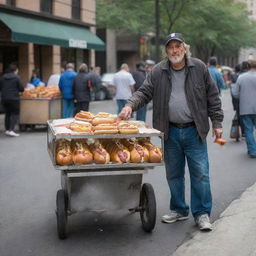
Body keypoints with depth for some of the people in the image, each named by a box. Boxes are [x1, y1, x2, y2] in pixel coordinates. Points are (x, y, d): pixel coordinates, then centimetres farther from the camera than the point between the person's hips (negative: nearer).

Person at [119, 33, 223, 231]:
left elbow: (212, 97, 4)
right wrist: (130, 105, -19)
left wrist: (217, 123, 2)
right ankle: (179, 210, 27)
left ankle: (202, 213, 11)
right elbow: (144, 92, 1)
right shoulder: (158, 71, 2)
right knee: (174, 174, 11)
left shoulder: (199, 68, 0)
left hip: (194, 131, -2)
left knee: (200, 173, -1)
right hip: (171, 132, 2)